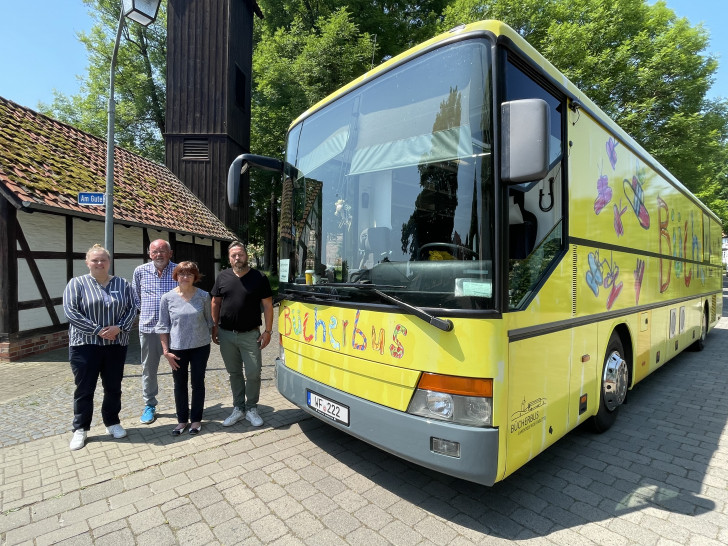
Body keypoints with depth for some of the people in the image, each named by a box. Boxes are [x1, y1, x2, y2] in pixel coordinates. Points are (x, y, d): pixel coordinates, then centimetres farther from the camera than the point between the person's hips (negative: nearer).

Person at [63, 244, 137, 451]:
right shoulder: (76, 283, -1)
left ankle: (112, 422, 27)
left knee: (113, 387, 11)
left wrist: (118, 328, -14)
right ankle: (80, 429, 23)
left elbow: (132, 309, 3)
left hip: (116, 345, 2)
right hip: (85, 344, -2)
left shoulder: (122, 284, 6)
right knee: (84, 389, 6)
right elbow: (70, 311, -9)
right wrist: (98, 330, -15)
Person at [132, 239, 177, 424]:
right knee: (149, 368, 13)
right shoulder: (140, 271, 3)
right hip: (148, 327, 2)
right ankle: (149, 406, 29)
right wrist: (146, 311, 7)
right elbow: (135, 296, 15)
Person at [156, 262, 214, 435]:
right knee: (180, 384, 12)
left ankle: (196, 419, 26)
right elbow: (163, 327, -2)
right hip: (177, 348, 0)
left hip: (200, 347, 0)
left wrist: (206, 339, 6)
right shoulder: (168, 298, -5)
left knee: (198, 383, 11)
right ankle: (182, 420, 29)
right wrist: (166, 351, -4)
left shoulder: (203, 296, -5)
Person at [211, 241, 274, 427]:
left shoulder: (259, 278, -4)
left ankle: (251, 408, 21)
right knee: (234, 373, 14)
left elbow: (268, 305, -3)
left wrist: (268, 331, -8)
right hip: (226, 335, 3)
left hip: (250, 335, -3)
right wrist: (215, 328, 6)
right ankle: (238, 408, 28)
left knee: (253, 374, 1)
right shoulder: (223, 277, 5)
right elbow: (215, 303, 11)